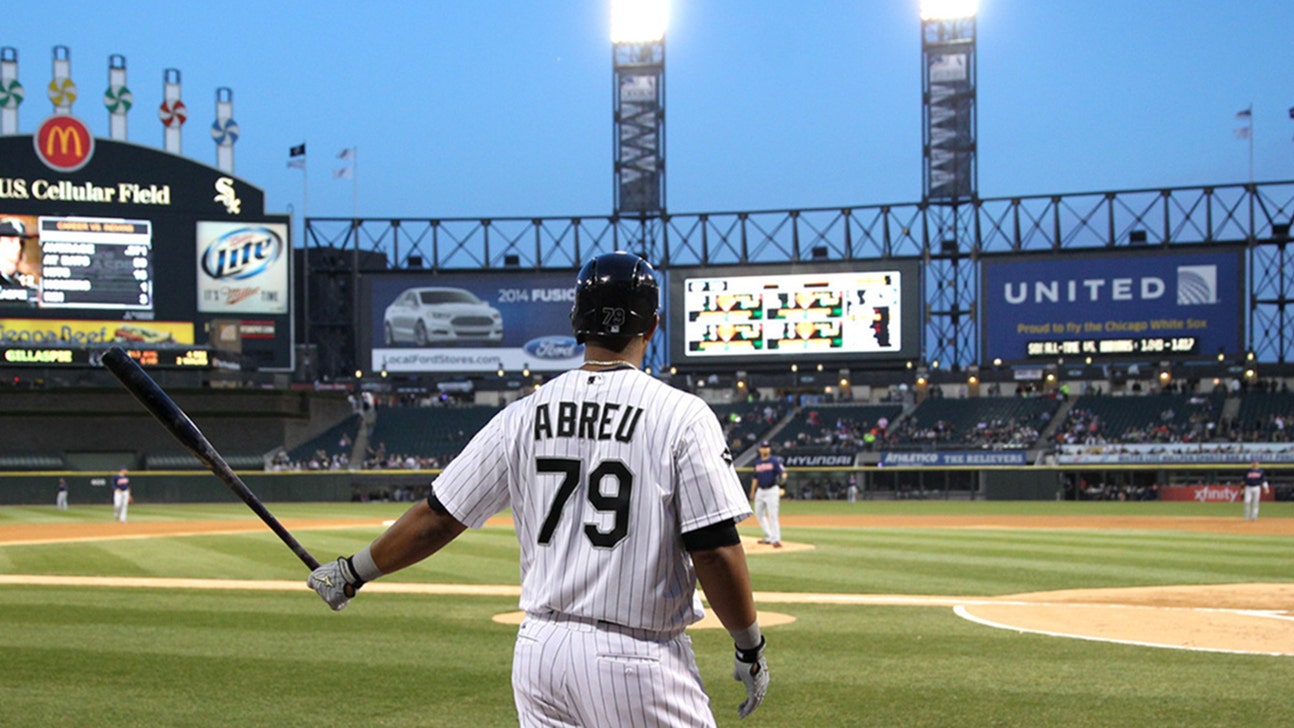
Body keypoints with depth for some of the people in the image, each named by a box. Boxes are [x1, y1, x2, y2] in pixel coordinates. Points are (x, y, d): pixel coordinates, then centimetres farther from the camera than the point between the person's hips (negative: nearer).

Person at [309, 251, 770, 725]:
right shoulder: (681, 415, -9)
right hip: (639, 662, -5)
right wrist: (750, 649, 0)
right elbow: (715, 549, -12)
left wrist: (354, 571, 24)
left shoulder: (523, 417, 4)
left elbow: (437, 518, 9)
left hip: (539, 648, 5)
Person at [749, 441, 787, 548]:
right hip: (760, 490, 7)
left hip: (772, 490, -7)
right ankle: (768, 537, 23)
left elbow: (783, 472, -17)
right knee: (759, 513, 12)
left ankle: (776, 539, -10)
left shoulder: (774, 460, -7)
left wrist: (782, 478, -40)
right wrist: (752, 491, 19)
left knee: (773, 515, -11)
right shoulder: (757, 462, 11)